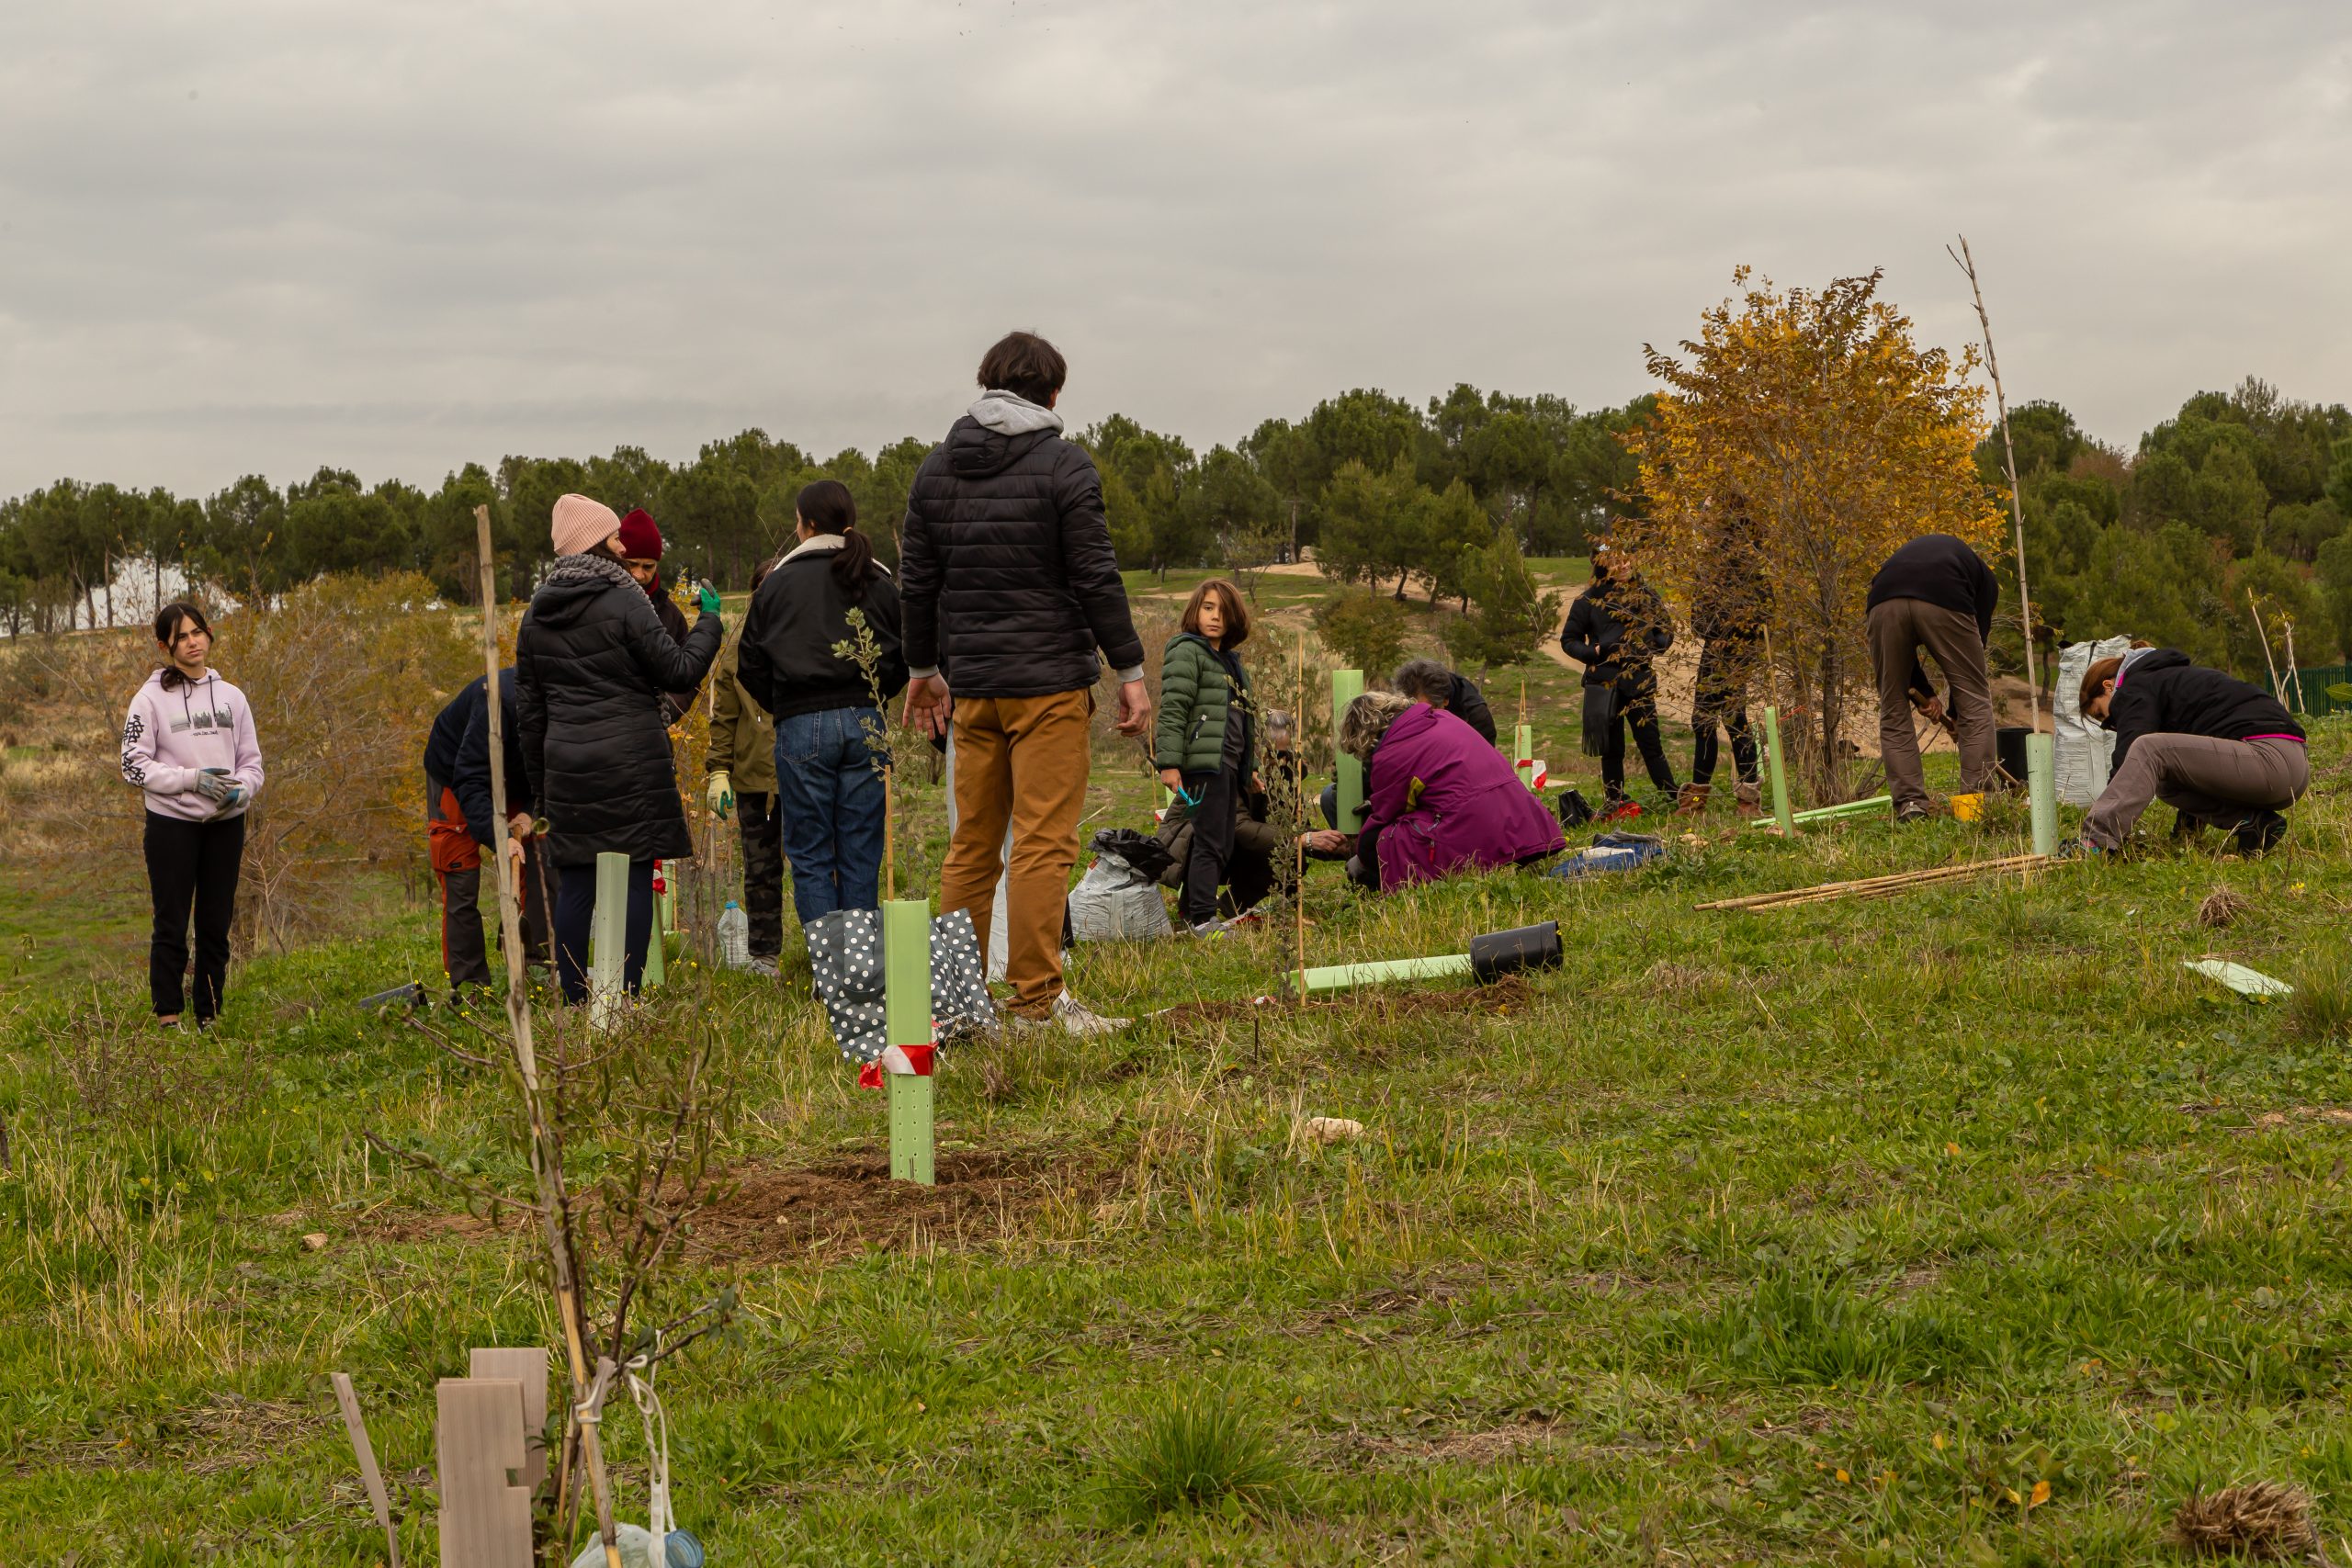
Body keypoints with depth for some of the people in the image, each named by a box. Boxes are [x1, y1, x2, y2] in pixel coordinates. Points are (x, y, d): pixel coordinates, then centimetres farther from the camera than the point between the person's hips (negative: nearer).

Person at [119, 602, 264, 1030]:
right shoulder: (151, 698, -3)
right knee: (172, 926, -1)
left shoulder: (231, 697, 9)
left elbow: (252, 761, 11)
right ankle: (169, 1020, 4)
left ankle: (209, 1019, 16)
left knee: (216, 926, 8)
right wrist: (192, 779, -18)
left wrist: (242, 790, -11)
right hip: (172, 823, -4)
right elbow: (134, 766, -7)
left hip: (225, 824, 4)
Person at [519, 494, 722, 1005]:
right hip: (632, 763, -5)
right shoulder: (623, 602, -9)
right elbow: (680, 672, -7)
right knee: (634, 881, -1)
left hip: (566, 766, 6)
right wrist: (709, 621, 8)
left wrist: (540, 780, 20)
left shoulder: (537, 614, 11)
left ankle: (574, 999, 9)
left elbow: (529, 707, 14)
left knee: (574, 884, 8)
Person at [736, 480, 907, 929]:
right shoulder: (880, 583, 6)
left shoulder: (778, 583, 1)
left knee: (810, 856, 3)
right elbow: (905, 659, 8)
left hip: (802, 727, -2)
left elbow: (750, 665, 4)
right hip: (866, 723, 2)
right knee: (861, 855, 6)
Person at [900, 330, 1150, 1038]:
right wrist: (1130, 670, -3)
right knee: (1043, 843, -5)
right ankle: (1037, 1003, -7)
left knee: (971, 843, 10)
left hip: (972, 683, 6)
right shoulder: (1063, 464, -6)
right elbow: (1096, 576, -9)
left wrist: (923, 668, 25)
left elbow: (917, 580, 15)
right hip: (1049, 683, -5)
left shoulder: (937, 467, 11)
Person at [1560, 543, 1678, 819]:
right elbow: (1568, 640, 6)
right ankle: (1616, 803, 15)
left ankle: (1675, 799, -1)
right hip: (1604, 681, -1)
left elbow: (1666, 630, 16)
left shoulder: (1646, 595, 6)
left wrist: (1656, 644, -5)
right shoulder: (1589, 601, -1)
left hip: (1639, 680, 1)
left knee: (1650, 743, -3)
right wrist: (1592, 652, -11)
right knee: (1612, 748, 6)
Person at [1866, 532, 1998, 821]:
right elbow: (1977, 642, 28)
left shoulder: (1910, 553, 42)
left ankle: (1910, 804, 14)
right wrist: (1955, 710, 35)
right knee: (1975, 703, 14)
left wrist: (1924, 694, 30)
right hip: (1943, 603, -3)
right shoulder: (1984, 578, 35)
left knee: (1893, 711, 18)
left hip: (1884, 602, 3)